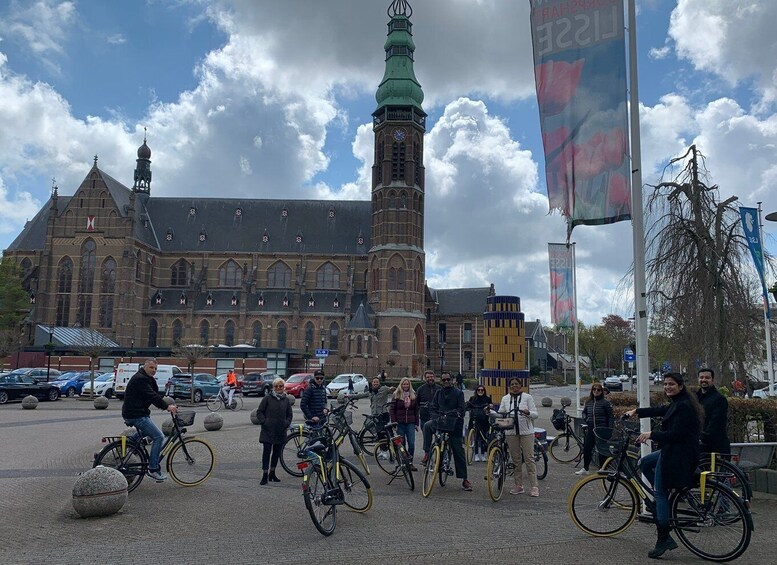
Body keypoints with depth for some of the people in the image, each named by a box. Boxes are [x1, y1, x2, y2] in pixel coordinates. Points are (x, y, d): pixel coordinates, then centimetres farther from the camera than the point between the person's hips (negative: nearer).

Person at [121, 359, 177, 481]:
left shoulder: (147, 379, 16)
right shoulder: (140, 379, -16)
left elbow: (154, 393, 10)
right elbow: (151, 396, -23)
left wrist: (167, 405, -6)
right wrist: (167, 407, -23)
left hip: (140, 413, 10)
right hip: (135, 415, -10)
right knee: (159, 437, -11)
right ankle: (153, 469, -7)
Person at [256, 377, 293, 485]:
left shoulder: (286, 400, 9)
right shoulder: (267, 398, -2)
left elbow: (289, 415, 18)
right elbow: (259, 412, 0)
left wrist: (286, 423, 2)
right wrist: (264, 422, -11)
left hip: (280, 432, 4)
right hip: (268, 431, -4)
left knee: (277, 453, 11)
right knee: (266, 452, -5)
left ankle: (272, 473, 23)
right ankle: (265, 475, -1)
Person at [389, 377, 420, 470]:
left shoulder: (413, 396, 9)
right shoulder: (397, 395, 1)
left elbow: (416, 410, 12)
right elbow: (391, 409, 0)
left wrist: (416, 423, 8)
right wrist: (394, 422, -8)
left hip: (410, 423, 2)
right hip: (400, 423, -1)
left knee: (411, 443, -6)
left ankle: (410, 462, 6)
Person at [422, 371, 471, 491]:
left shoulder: (458, 393, 2)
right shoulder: (438, 393, 13)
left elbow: (461, 409, -5)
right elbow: (433, 408, 9)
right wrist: (436, 417, -10)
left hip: (454, 424, -2)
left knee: (458, 452, 0)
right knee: (427, 426, -30)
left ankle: (464, 480, 8)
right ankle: (427, 453, -22)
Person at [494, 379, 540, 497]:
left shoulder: (527, 397, 3)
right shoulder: (505, 398, 12)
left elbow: (535, 414, 0)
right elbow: (500, 414, 12)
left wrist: (528, 413, -22)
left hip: (526, 432, -3)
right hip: (511, 432, 3)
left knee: (529, 458, -5)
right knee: (516, 460, 7)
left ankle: (535, 486, -2)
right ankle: (519, 486, 15)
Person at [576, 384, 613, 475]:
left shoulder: (605, 402, -6)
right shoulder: (588, 402, 9)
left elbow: (610, 416, -6)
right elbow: (584, 412, 24)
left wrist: (609, 429, -11)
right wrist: (585, 419, 5)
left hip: (601, 429, -5)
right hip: (590, 429, 5)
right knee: (586, 449, 6)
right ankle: (585, 469, 18)